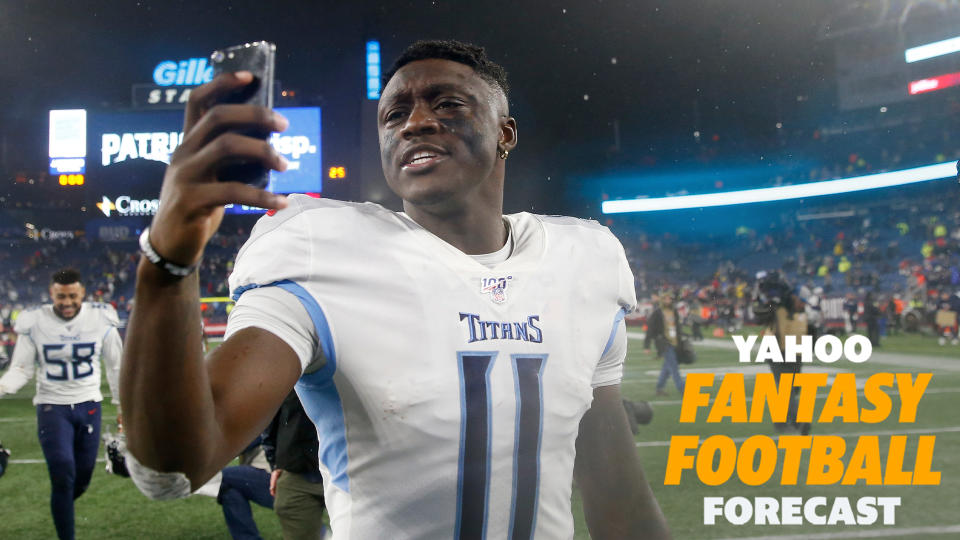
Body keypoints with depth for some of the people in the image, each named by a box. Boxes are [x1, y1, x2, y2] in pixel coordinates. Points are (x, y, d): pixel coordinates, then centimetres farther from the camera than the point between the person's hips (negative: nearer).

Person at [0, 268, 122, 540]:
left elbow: (116, 367, 5)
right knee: (63, 475, -11)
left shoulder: (101, 319, -5)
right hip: (52, 407, -2)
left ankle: (60, 509, 41)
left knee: (82, 479, 9)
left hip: (89, 405, 2)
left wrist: (123, 405, 7)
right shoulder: (34, 323, -8)